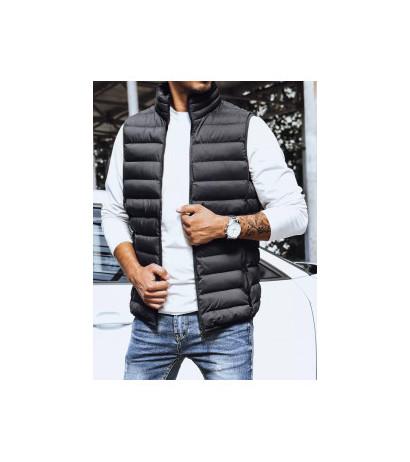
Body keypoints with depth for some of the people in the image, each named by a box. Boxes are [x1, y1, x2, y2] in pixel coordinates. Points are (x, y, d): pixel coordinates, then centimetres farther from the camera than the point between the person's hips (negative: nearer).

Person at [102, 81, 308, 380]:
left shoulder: (248, 129, -3)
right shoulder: (131, 132, 7)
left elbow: (295, 213, -2)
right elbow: (113, 214, 13)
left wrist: (225, 226, -15)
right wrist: (134, 272, -4)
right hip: (152, 321, 3)